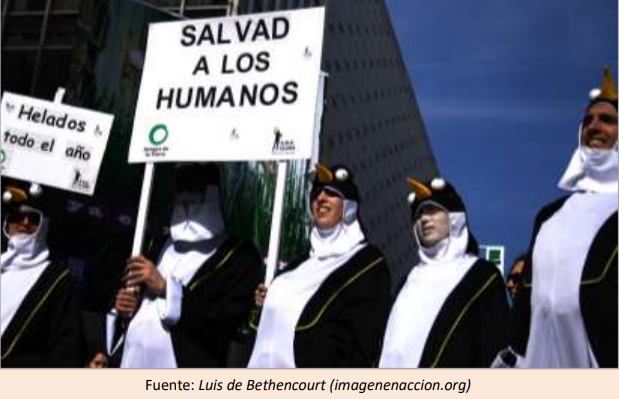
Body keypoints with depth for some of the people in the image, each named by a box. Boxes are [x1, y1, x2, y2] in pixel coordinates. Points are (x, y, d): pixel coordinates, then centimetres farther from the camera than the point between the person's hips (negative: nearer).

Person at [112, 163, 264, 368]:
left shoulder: (241, 257, -1)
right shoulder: (161, 245, 19)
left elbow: (225, 322, -14)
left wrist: (165, 288, -13)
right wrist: (126, 309, 2)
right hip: (132, 365, 6)